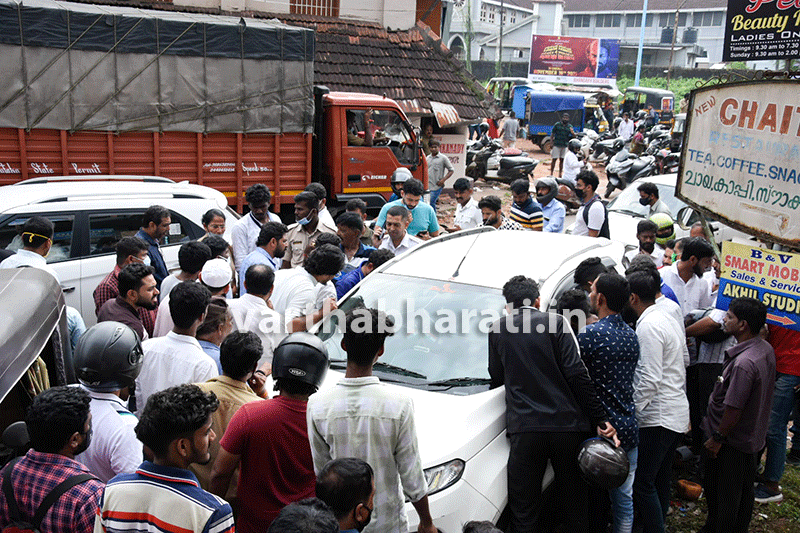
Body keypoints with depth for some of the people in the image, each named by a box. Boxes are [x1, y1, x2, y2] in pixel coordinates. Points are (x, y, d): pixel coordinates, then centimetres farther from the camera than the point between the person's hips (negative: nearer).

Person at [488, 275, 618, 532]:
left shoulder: (497, 330, 7)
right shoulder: (555, 322, 1)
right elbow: (576, 373, -7)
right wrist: (600, 419, -4)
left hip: (525, 430, 0)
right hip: (567, 425, 0)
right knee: (574, 507, 15)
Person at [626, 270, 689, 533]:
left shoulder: (648, 326, -18)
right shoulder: (670, 320, 13)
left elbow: (650, 379, -22)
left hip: (657, 417, -10)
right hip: (678, 412, 10)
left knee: (642, 482, -4)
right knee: (661, 479, 18)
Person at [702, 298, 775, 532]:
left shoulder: (744, 363, -32)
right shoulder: (766, 349, -3)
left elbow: (733, 409, -27)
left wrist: (717, 438, -14)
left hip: (731, 443, -9)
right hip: (753, 436, 9)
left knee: (721, 496, 9)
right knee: (743, 491, 23)